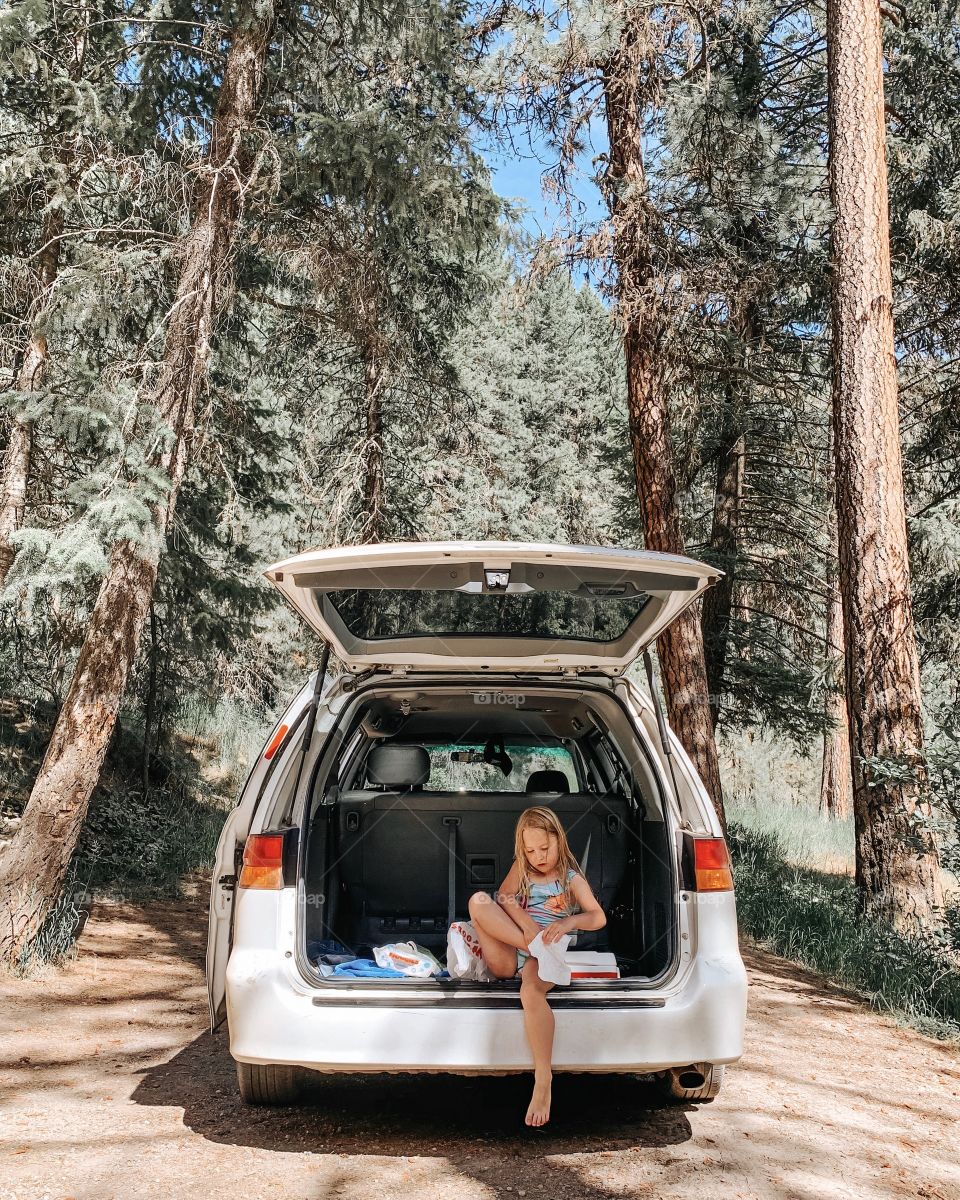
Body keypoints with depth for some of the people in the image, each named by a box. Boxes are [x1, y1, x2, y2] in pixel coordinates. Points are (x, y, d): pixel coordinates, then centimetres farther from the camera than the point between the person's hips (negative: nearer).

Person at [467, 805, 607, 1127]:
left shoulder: (571, 878, 11)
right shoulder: (521, 870, 20)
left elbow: (598, 917, -3)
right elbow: (503, 898, 1)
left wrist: (568, 922, -25)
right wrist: (525, 925, -20)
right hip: (508, 957, 3)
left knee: (531, 991, -41)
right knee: (477, 900, -21)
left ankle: (543, 1081, -38)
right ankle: (532, 947, -26)